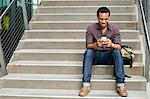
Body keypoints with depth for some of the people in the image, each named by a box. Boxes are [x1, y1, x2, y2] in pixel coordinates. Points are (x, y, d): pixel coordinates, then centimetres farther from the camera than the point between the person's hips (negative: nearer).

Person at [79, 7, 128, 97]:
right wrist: (96, 44, -34)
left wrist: (111, 44, -36)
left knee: (117, 51, -30)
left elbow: (119, 47, -12)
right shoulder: (91, 28, -5)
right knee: (88, 52, -31)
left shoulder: (114, 29, -3)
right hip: (95, 56, 0)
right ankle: (86, 85, -34)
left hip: (109, 56, 0)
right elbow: (88, 46, -11)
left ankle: (120, 85, -31)